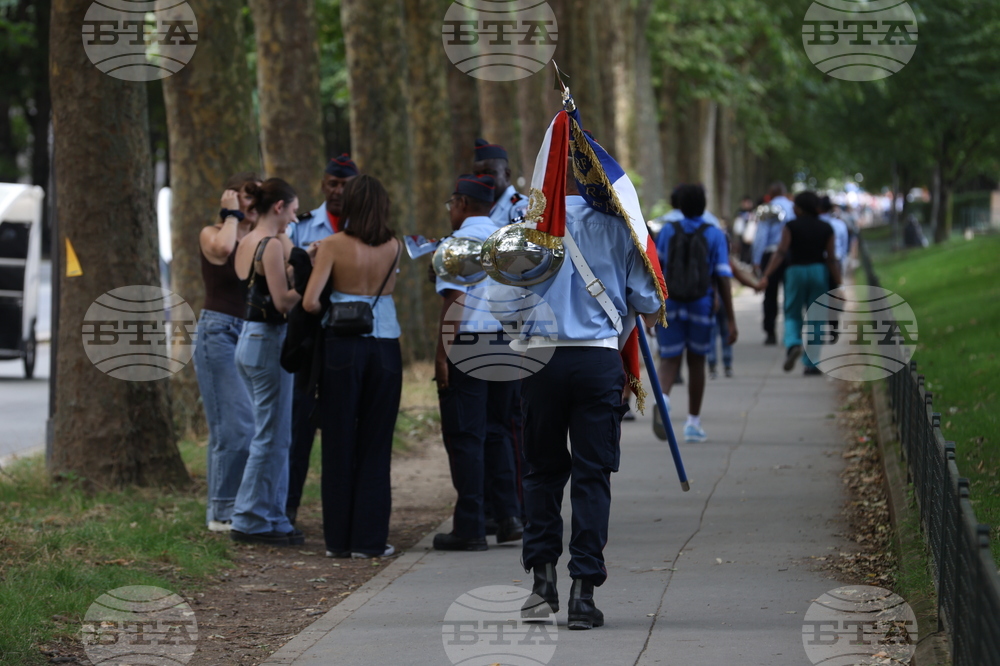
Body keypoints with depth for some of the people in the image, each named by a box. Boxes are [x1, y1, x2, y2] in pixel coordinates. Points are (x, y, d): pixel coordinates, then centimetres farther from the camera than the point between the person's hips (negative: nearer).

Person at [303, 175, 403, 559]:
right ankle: (369, 538, 6)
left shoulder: (334, 245, -6)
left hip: (342, 346, -2)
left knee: (339, 444, 6)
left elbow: (310, 302, -12)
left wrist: (330, 311, 9)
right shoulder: (394, 247, 2)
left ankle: (338, 538, 7)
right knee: (375, 445, 7)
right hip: (385, 347, 2)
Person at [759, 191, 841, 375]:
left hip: (796, 271, -2)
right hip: (819, 271, 2)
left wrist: (766, 276, -14)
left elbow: (780, 253, -12)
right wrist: (838, 285, 4)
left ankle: (792, 343, -20)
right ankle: (811, 363, 4)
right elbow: (831, 259, 1)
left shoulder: (791, 227, -3)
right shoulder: (826, 229, 4)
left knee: (792, 314, 11)